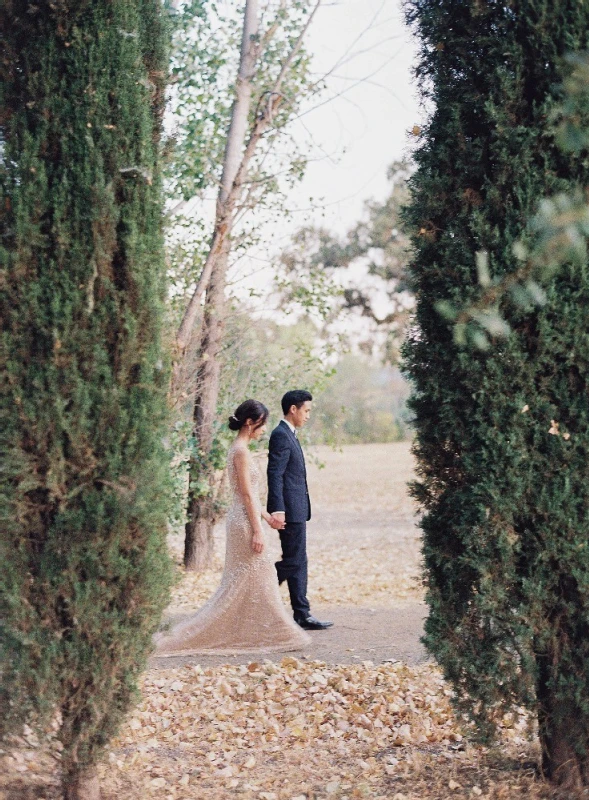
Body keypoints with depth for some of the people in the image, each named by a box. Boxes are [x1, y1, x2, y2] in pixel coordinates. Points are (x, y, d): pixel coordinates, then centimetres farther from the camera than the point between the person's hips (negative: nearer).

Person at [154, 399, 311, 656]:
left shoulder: (239, 449, 14)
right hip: (245, 522, -10)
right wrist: (257, 530, -18)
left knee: (242, 582, 13)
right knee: (249, 580, -3)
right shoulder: (241, 451, -16)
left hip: (243, 520, 10)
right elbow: (247, 495, -19)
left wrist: (268, 517, 20)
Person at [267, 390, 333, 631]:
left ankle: (302, 615, 13)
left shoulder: (289, 435, 19)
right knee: (293, 561, -6)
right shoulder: (281, 435, -13)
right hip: (289, 510, -11)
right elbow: (275, 474, -20)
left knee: (297, 562, 10)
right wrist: (277, 509, -25)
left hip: (296, 510, 11)